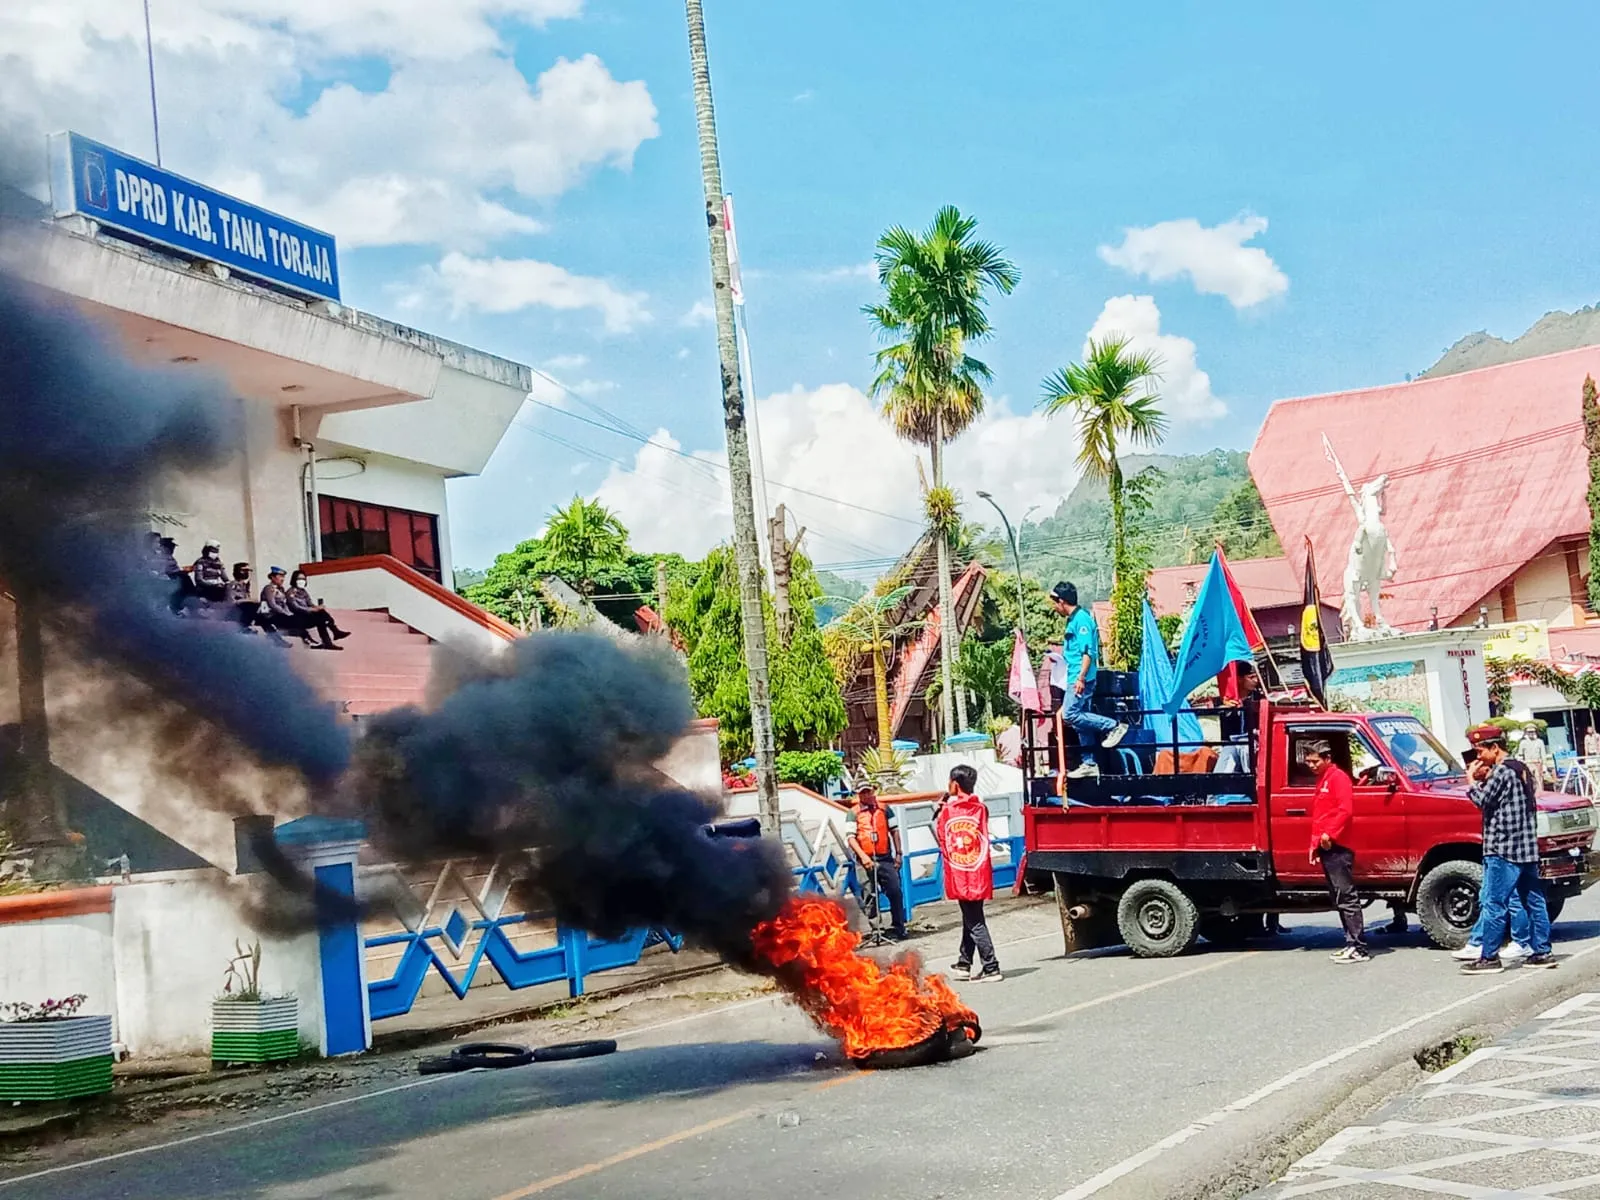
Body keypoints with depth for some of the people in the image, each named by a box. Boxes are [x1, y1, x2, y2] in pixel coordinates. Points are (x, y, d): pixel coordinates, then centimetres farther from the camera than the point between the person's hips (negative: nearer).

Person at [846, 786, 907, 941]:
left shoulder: (884, 810, 10)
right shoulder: (854, 814, 2)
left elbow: (894, 831, 15)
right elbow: (851, 838, -5)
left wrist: (898, 853, 9)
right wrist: (863, 856, -18)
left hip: (885, 858, 1)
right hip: (866, 861, -1)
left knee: (896, 892, -6)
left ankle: (898, 927, 2)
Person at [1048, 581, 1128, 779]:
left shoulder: (1081, 619, -14)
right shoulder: (1074, 619, 16)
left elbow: (1088, 651, -20)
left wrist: (1081, 677, -24)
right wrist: (1058, 653, 33)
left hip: (1080, 679, -10)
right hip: (1076, 678, 10)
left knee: (1069, 714, -16)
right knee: (1080, 719, 10)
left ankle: (1113, 726, -8)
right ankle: (1089, 764, 13)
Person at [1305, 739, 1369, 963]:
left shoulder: (1338, 777, -6)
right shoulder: (1321, 780, 22)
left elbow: (1346, 809, -17)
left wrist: (1330, 834, -20)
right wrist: (1314, 843, 20)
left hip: (1337, 847, -10)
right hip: (1326, 849, 10)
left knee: (1346, 898, -11)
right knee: (1340, 899, 10)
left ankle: (1359, 948, -12)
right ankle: (1352, 944, 13)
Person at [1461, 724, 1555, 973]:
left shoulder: (1501, 771, -13)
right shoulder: (1522, 769, 16)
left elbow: (1482, 800, -14)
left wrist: (1472, 780, 0)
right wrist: (1485, 779, 9)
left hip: (1503, 849, -10)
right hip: (1527, 849, 10)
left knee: (1495, 904, -6)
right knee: (1534, 901, 10)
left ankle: (1489, 958, -5)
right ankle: (1542, 952, 13)